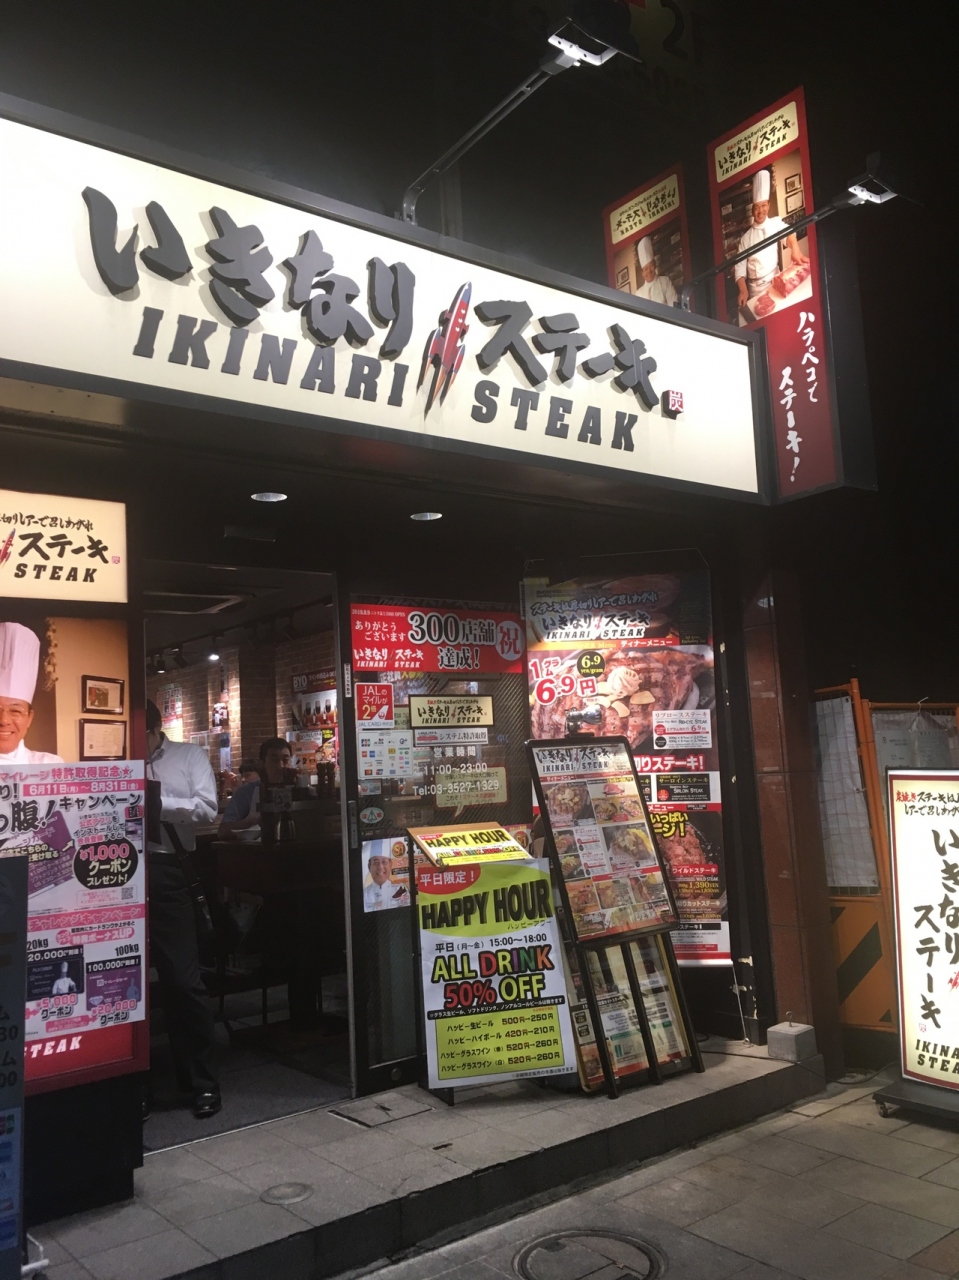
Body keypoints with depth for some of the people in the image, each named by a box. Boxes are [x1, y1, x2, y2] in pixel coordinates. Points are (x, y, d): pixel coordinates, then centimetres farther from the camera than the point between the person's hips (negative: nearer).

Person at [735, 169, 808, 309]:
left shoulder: (775, 224, 6)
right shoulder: (746, 238, 6)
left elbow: (787, 230, -11)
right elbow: (740, 266, 3)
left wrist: (795, 249, -33)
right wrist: (743, 290, -13)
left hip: (774, 283, -1)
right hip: (755, 290, 1)